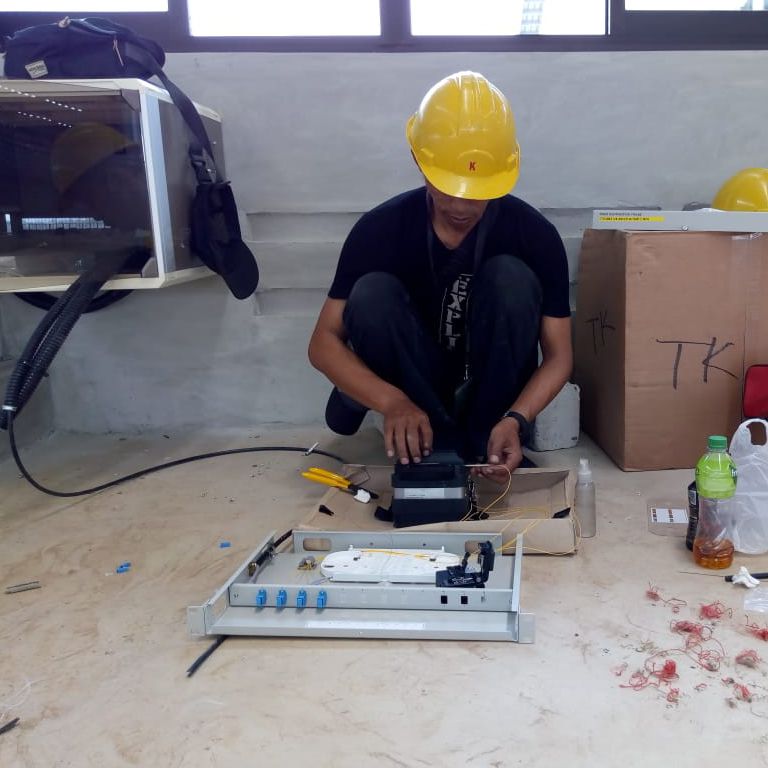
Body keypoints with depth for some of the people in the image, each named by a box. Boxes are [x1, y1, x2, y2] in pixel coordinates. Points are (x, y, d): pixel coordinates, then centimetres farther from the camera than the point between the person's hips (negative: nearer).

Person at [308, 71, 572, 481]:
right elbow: (325, 341, -18)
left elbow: (558, 354, -14)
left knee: (510, 277, -26)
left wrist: (516, 418, -34)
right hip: (414, 387, 0)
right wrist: (392, 401, -35)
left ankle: (484, 444, -17)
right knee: (371, 294, -27)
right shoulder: (380, 228, -17)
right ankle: (443, 448, -20)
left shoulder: (534, 234, -17)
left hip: (493, 385, 0)